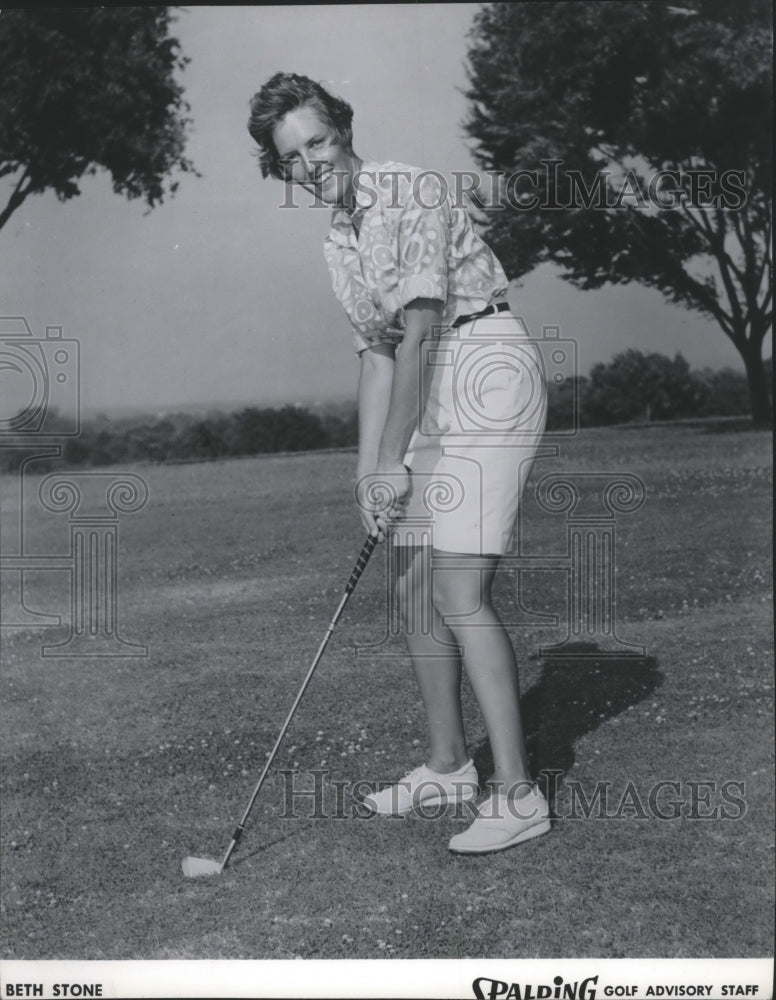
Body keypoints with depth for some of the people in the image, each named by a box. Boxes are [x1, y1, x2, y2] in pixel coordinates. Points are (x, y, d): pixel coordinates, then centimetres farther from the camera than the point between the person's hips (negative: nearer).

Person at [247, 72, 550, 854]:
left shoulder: (413, 191, -13)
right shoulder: (338, 246, 13)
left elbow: (420, 328, -19)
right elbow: (377, 353, 11)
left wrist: (393, 460, -20)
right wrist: (367, 471, 1)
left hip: (486, 375, -9)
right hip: (428, 403, 9)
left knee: (460, 596, -16)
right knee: (416, 594, 12)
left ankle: (516, 793, -10)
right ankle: (447, 766, 26)